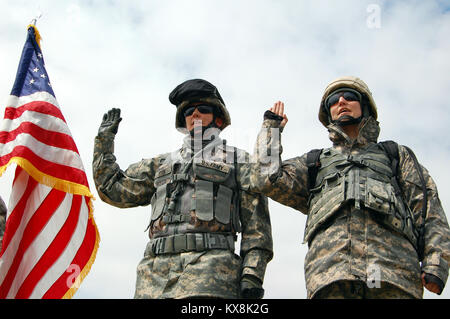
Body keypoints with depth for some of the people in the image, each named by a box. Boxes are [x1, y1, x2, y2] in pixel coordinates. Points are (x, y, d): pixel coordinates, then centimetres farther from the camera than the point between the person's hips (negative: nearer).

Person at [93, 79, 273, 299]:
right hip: (154, 270, 4)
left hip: (211, 271, -4)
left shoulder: (238, 161, 19)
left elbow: (256, 224, 8)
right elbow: (114, 190, 26)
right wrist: (104, 139, 29)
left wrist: (252, 276, -6)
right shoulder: (162, 164, 31)